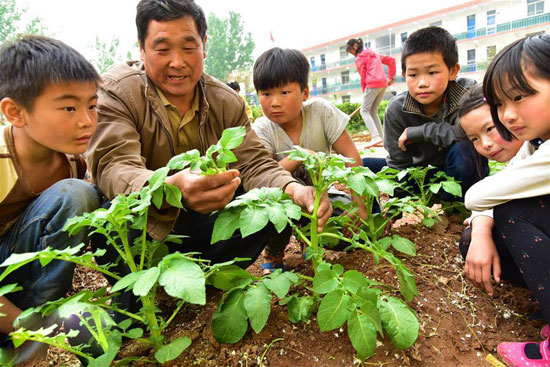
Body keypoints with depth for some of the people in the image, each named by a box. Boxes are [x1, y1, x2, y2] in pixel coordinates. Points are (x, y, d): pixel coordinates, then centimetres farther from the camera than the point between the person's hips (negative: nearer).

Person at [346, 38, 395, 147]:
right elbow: (391, 60, 22)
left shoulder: (359, 58, 1)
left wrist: (364, 91, 8)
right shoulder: (373, 54, 23)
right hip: (383, 84, 8)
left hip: (372, 84, -8)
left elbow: (363, 77, -3)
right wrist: (391, 77, 20)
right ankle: (381, 139, 5)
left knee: (364, 111, -4)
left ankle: (376, 137, -20)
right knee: (373, 112, 11)